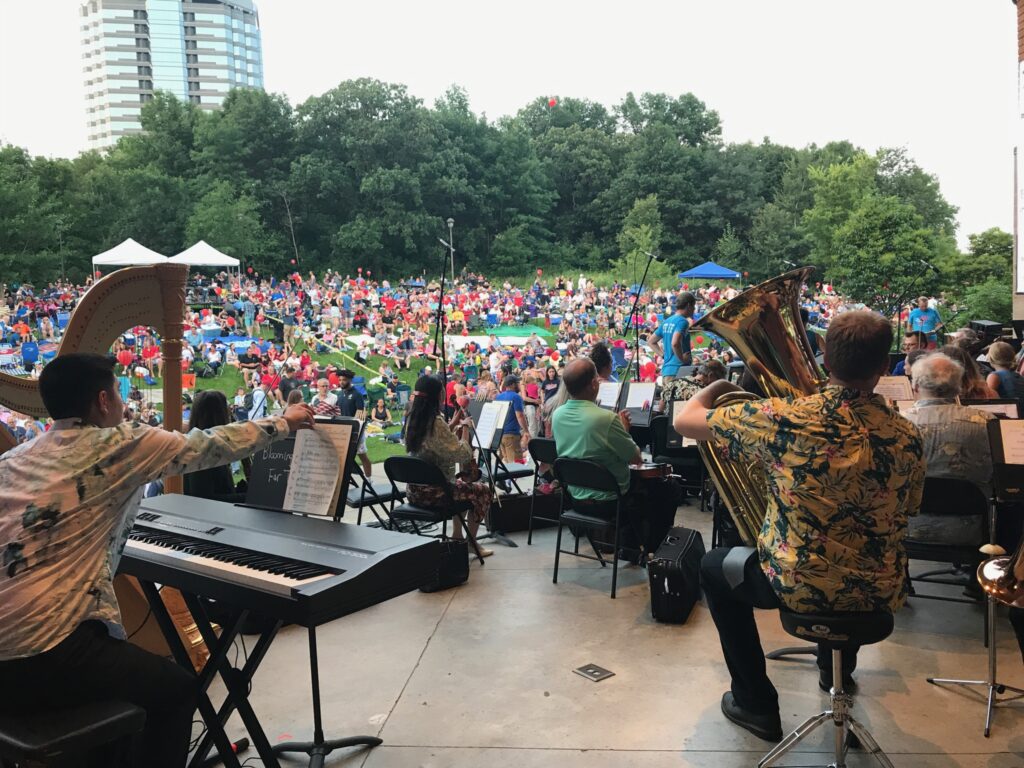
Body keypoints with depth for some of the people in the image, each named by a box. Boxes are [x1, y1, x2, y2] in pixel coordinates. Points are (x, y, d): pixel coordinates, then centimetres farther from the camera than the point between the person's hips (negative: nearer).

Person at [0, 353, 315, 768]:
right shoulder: (117, 446, -7)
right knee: (177, 687, 15)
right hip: (43, 657, -8)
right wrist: (284, 422, 20)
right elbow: (212, 445, 4)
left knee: (125, 663, 31)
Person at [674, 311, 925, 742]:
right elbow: (906, 512, 9)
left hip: (801, 587, -4)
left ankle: (755, 704, 29)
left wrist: (719, 386, 10)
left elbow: (685, 420, -11)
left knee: (714, 567, 25)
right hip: (881, 594, 5)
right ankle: (837, 666, 57)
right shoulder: (908, 439, -10)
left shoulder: (783, 419, -22)